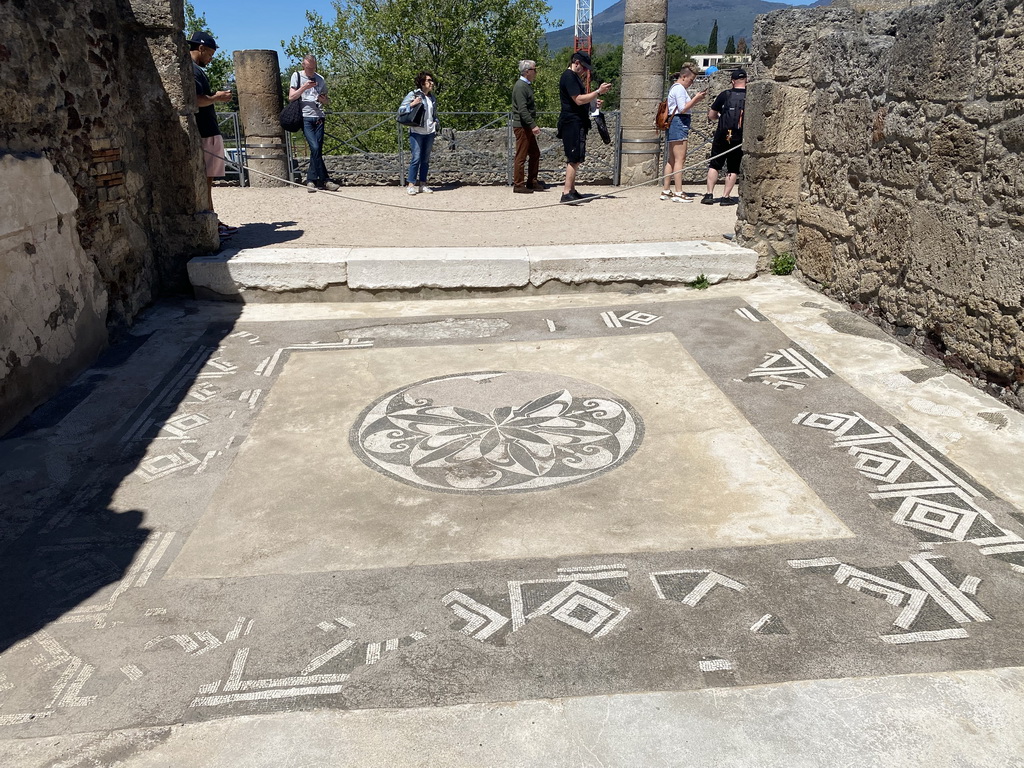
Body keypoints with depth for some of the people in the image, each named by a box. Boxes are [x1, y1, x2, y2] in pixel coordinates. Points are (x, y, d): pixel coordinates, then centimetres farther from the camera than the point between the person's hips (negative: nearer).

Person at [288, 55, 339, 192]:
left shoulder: (320, 80, 15)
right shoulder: (297, 76, 7)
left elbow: (328, 101, 20)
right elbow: (291, 97, 0)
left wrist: (324, 100, -3)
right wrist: (304, 87, -12)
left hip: (318, 117, 4)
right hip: (305, 117, -4)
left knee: (317, 150, -1)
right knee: (315, 148, -16)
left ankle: (311, 180, 7)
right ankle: (324, 181, -11)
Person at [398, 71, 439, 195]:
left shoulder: (432, 98, 15)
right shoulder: (412, 95, -2)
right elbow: (400, 110, -3)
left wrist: (436, 123, 9)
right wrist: (412, 104, -16)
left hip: (429, 132, 6)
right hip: (416, 132, -6)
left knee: (426, 159, 7)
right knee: (416, 158, -10)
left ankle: (422, 184, 13)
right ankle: (411, 185, -5)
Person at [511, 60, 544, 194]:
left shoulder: (527, 85, 17)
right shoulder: (520, 86, -15)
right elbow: (522, 109, -23)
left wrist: (533, 125, 20)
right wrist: (533, 125, -28)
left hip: (527, 127, 10)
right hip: (521, 126, -10)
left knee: (535, 154, 13)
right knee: (521, 156, -5)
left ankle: (532, 182, 19)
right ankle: (518, 185, 0)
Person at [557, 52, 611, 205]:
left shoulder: (575, 77, 21)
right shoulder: (569, 76, -12)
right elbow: (578, 100, -20)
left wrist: (594, 101, 17)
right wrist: (598, 92, -17)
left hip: (578, 123, 11)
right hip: (572, 122, -11)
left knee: (575, 159, 12)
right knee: (574, 158, -14)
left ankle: (571, 191, 17)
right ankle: (567, 193, -17)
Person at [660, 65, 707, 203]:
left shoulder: (676, 88, 21)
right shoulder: (679, 88, -10)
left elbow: (685, 107, 22)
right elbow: (683, 108, -17)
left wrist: (696, 99, 11)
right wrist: (696, 98, -9)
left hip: (674, 124, 11)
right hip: (679, 123, -11)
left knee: (672, 159, 11)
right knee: (680, 159, -11)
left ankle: (665, 191, 13)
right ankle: (678, 193, -13)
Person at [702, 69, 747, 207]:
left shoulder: (725, 95, -1)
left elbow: (711, 115, 4)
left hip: (722, 136, 0)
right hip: (740, 138, 1)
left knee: (715, 166, 8)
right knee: (733, 169, 8)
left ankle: (709, 194, 2)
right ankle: (726, 197, 6)